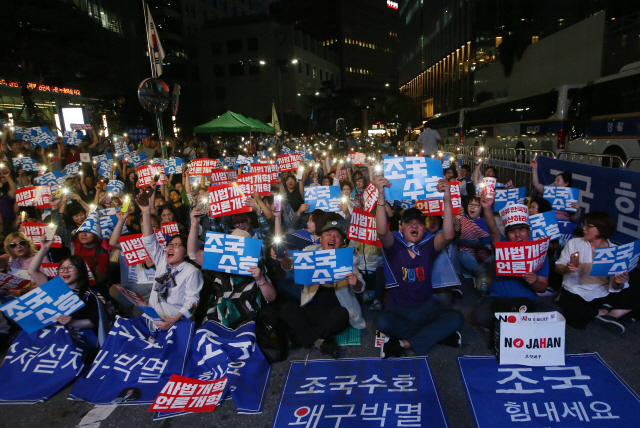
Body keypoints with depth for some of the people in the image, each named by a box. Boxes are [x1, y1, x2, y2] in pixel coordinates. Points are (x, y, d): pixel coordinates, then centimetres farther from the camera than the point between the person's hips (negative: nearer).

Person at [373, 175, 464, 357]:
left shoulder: (429, 245, 0)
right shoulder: (394, 244, -4)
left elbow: (448, 235, -21)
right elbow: (382, 231, -26)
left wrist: (446, 199, -31)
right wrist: (381, 195, -37)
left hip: (426, 307, 2)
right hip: (398, 308, -2)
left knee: (456, 318, -25)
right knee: (382, 321, -34)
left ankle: (404, 343, -20)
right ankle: (438, 334, -17)